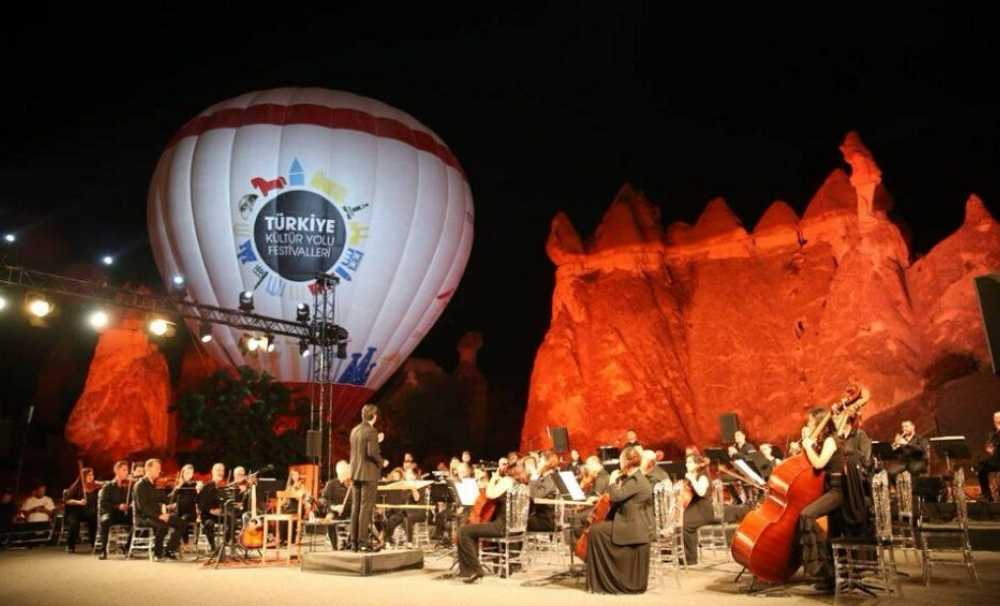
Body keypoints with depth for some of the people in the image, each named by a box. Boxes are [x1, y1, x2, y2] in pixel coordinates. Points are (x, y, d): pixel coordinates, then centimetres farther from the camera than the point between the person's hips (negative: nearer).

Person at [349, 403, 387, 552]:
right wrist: (382, 462, -5)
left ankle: (354, 541, 14)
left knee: (356, 506, 10)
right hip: (368, 474, -8)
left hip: (355, 474, 8)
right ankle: (363, 541, -3)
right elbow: (372, 453, -22)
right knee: (366, 507, -4)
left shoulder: (354, 430, 11)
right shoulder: (371, 431, -14)